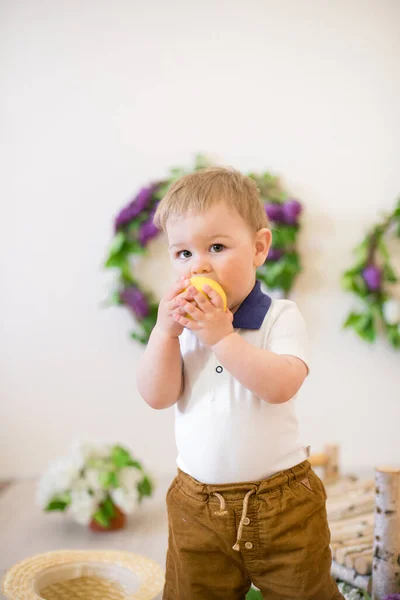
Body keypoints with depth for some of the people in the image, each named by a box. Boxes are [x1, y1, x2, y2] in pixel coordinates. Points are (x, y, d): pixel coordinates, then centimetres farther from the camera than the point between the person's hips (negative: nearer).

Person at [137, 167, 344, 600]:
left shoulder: (280, 317, -9)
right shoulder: (178, 323, 1)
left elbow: (281, 386, -24)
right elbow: (157, 396, -6)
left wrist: (222, 336, -29)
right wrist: (164, 331, -18)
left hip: (281, 502, -3)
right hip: (196, 505, 3)